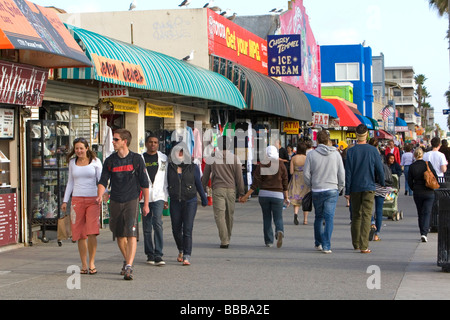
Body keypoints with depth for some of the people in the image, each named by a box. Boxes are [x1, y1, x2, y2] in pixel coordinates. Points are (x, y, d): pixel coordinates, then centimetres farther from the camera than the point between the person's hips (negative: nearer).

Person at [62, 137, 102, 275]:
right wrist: (65, 201, 13)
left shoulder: (95, 162, 3)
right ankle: (84, 265, 8)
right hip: (77, 200, 3)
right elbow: (70, 182, 19)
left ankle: (92, 263, -1)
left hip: (92, 200, -3)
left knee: (92, 232, -14)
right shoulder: (72, 162, 12)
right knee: (80, 235, 0)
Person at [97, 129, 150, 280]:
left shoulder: (136, 159, -2)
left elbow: (144, 183, 3)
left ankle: (129, 267, -22)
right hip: (115, 202, 4)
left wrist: (146, 204, 3)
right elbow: (103, 181, 4)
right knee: (119, 234, 12)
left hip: (132, 201, -4)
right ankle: (126, 260, 34)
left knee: (131, 233, -16)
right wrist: (100, 195, -17)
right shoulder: (110, 161, 5)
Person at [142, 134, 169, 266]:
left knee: (157, 223, -15)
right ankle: (150, 254, 16)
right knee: (147, 227, 5)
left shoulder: (163, 158, 11)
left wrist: (166, 198, 7)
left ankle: (158, 255, -15)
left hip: (158, 196, -1)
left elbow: (166, 179, 12)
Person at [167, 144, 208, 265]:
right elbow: (166, 184, 8)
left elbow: (198, 184, 10)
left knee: (187, 229, -11)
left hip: (190, 201, -2)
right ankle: (181, 251, 33)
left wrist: (204, 199, 16)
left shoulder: (193, 167, 2)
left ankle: (187, 256, -13)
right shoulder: (170, 167, 4)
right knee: (176, 229, 7)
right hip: (175, 202, 2)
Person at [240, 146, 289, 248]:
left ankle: (268, 241, 11)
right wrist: (286, 198, 6)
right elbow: (285, 182, 0)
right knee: (278, 218, 3)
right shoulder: (281, 164, 0)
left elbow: (255, 184, -4)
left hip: (264, 194, 1)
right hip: (277, 194, -1)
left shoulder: (261, 166, 1)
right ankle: (279, 232, -27)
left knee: (267, 218, 12)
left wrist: (246, 196, 1)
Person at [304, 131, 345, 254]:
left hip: (317, 191, 1)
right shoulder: (336, 154, 0)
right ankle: (326, 246, -9)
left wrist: (311, 186, 13)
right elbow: (341, 173, 2)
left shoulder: (312, 154, -2)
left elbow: (306, 174, -2)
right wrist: (340, 187, 13)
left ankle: (318, 243, 22)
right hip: (332, 189, -1)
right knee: (329, 217, -2)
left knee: (319, 217, 15)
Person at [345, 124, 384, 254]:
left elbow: (348, 172, -3)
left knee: (356, 215, 15)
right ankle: (364, 246, -12)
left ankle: (356, 243, 24)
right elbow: (380, 170, 0)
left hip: (355, 188, 2)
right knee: (366, 216, -4)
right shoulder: (373, 150, -4)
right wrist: (382, 184, 18)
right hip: (369, 187, -2)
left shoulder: (351, 151, -3)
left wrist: (347, 191, 2)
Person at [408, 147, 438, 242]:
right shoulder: (428, 164, -7)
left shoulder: (412, 167, -4)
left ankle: (422, 233, 18)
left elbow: (410, 181, -1)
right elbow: (435, 177, -4)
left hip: (417, 193, 1)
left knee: (420, 214, 14)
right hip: (429, 193, -1)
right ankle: (424, 233, -16)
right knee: (427, 213, -1)